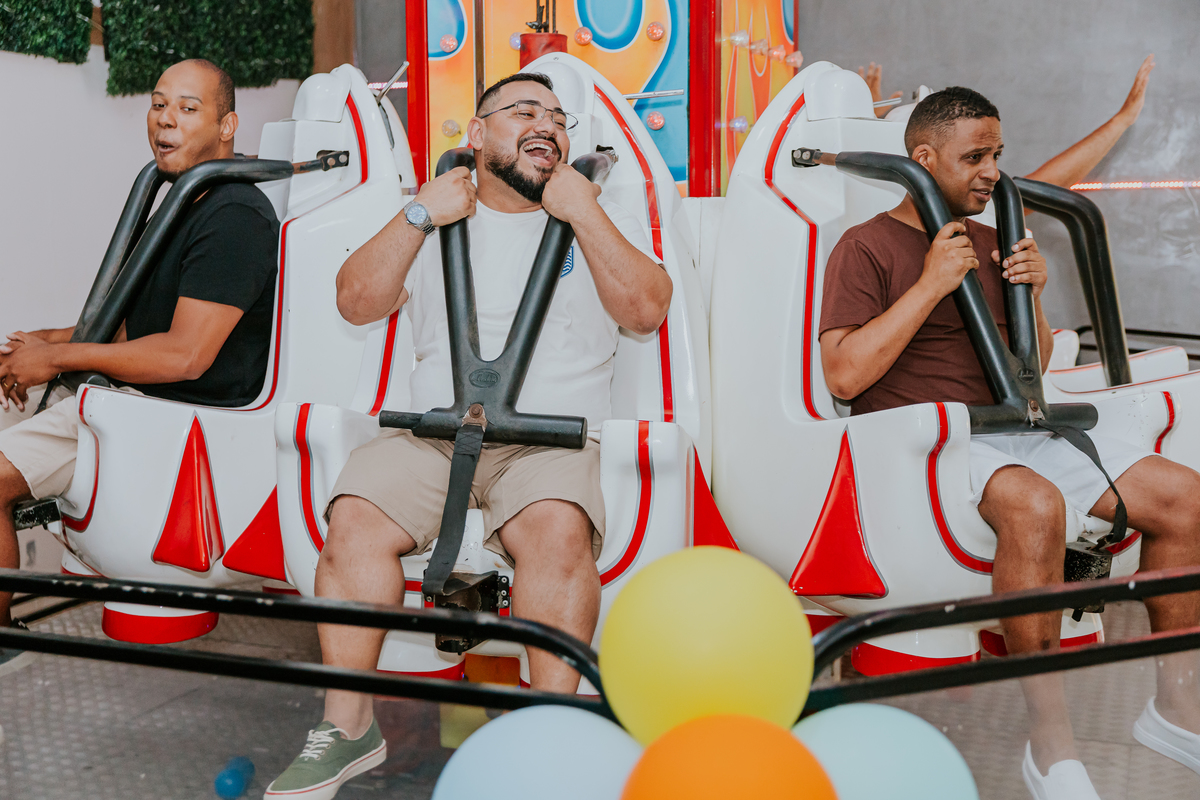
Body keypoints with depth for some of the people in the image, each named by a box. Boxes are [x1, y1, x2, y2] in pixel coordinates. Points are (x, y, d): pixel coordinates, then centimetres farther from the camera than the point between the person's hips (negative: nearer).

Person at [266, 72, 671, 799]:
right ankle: (348, 726, -11)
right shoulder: (433, 218, 18)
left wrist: (582, 213, -4)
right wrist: (419, 215, -3)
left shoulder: (600, 217, 16)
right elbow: (356, 302, 7)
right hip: (430, 431, 2)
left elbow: (647, 310, 0)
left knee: (559, 533, -33)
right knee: (353, 521, -25)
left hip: (551, 437, -1)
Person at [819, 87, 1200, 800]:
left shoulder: (988, 242, 21)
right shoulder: (867, 246, -1)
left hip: (1008, 427, 7)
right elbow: (844, 374, -14)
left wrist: (1031, 294, 6)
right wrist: (932, 284, -14)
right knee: (1035, 503, -38)